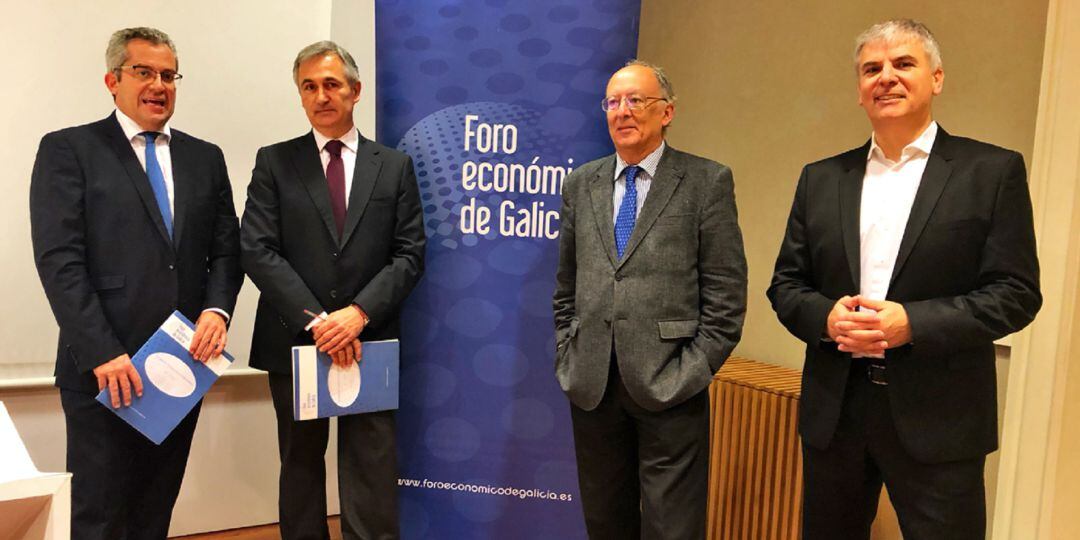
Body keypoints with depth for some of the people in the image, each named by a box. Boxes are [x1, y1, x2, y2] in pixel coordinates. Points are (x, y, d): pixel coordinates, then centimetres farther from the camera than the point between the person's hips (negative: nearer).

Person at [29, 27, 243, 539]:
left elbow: (226, 249, 10)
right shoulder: (67, 149, -1)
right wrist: (102, 353, -16)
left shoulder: (205, 157, 12)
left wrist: (217, 309, -9)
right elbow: (58, 260, -9)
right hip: (103, 370, -4)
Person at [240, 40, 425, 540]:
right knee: (300, 466, 15)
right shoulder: (274, 162, 5)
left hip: (369, 341, 0)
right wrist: (315, 319, -15)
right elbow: (257, 251, -5)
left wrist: (359, 313, -14)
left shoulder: (395, 166, 6)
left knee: (372, 474, 2)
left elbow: (409, 255, 0)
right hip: (294, 341, 1)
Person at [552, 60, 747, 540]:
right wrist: (567, 359, 7)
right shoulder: (581, 184, 11)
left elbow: (726, 294, -4)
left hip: (669, 388, -4)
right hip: (591, 387, 4)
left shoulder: (707, 182, -1)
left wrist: (693, 371, -9)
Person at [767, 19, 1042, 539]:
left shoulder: (993, 171, 0)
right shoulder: (821, 179, 8)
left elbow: (1016, 293, -5)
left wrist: (912, 322, -18)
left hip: (938, 417, -3)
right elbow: (785, 284, 8)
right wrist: (826, 316, -12)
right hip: (833, 410, 3)